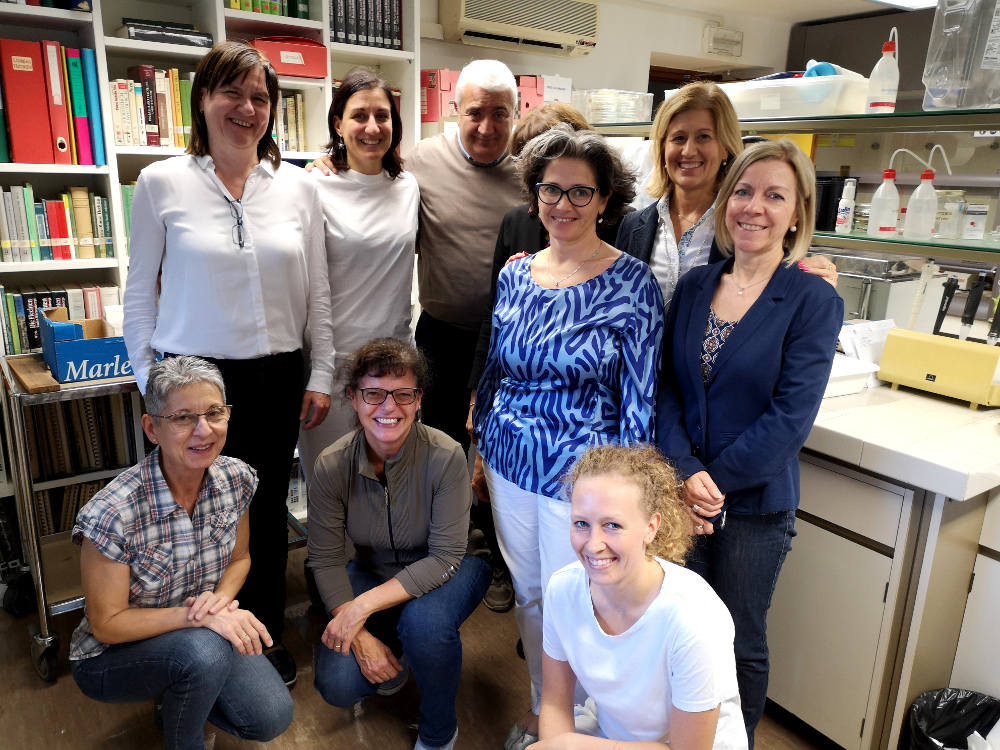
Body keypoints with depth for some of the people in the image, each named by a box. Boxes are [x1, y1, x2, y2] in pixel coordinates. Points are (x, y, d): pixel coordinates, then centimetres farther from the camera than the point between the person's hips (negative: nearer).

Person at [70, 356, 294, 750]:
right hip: (114, 654, -4)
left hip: (205, 632, 4)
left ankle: (177, 696, 17)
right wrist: (198, 616, -30)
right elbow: (106, 624, -19)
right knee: (204, 650, -34)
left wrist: (221, 598, -18)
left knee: (272, 717, -13)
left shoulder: (237, 479, -14)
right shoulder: (112, 513, -29)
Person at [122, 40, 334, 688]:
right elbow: (140, 293, 3)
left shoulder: (299, 187, 3)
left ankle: (268, 638, 35)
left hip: (277, 379, 2)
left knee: (268, 513, 14)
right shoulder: (162, 183, -2)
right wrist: (148, 381, 3)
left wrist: (321, 377, 4)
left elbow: (317, 292, 6)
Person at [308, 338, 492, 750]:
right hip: (374, 573, 3)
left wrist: (363, 606, -30)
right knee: (337, 685, -15)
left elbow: (445, 557, -26)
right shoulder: (332, 465, -18)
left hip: (445, 574, -2)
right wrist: (361, 636, -20)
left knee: (424, 621, -35)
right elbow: (326, 560, -12)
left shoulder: (445, 457, -28)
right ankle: (398, 658, 22)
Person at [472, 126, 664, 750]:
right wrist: (480, 450, 13)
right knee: (527, 594, 20)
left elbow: (639, 399, -10)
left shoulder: (632, 284, -12)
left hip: (581, 473, -5)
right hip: (510, 464, 5)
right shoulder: (515, 275, 3)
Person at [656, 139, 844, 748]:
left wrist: (713, 481, -16)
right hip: (681, 494, 3)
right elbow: (667, 387, -2)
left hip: (755, 504, -3)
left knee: (740, 643, 14)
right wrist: (685, 472, -16)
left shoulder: (815, 301, -10)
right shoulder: (695, 286, 2)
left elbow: (790, 418, -15)